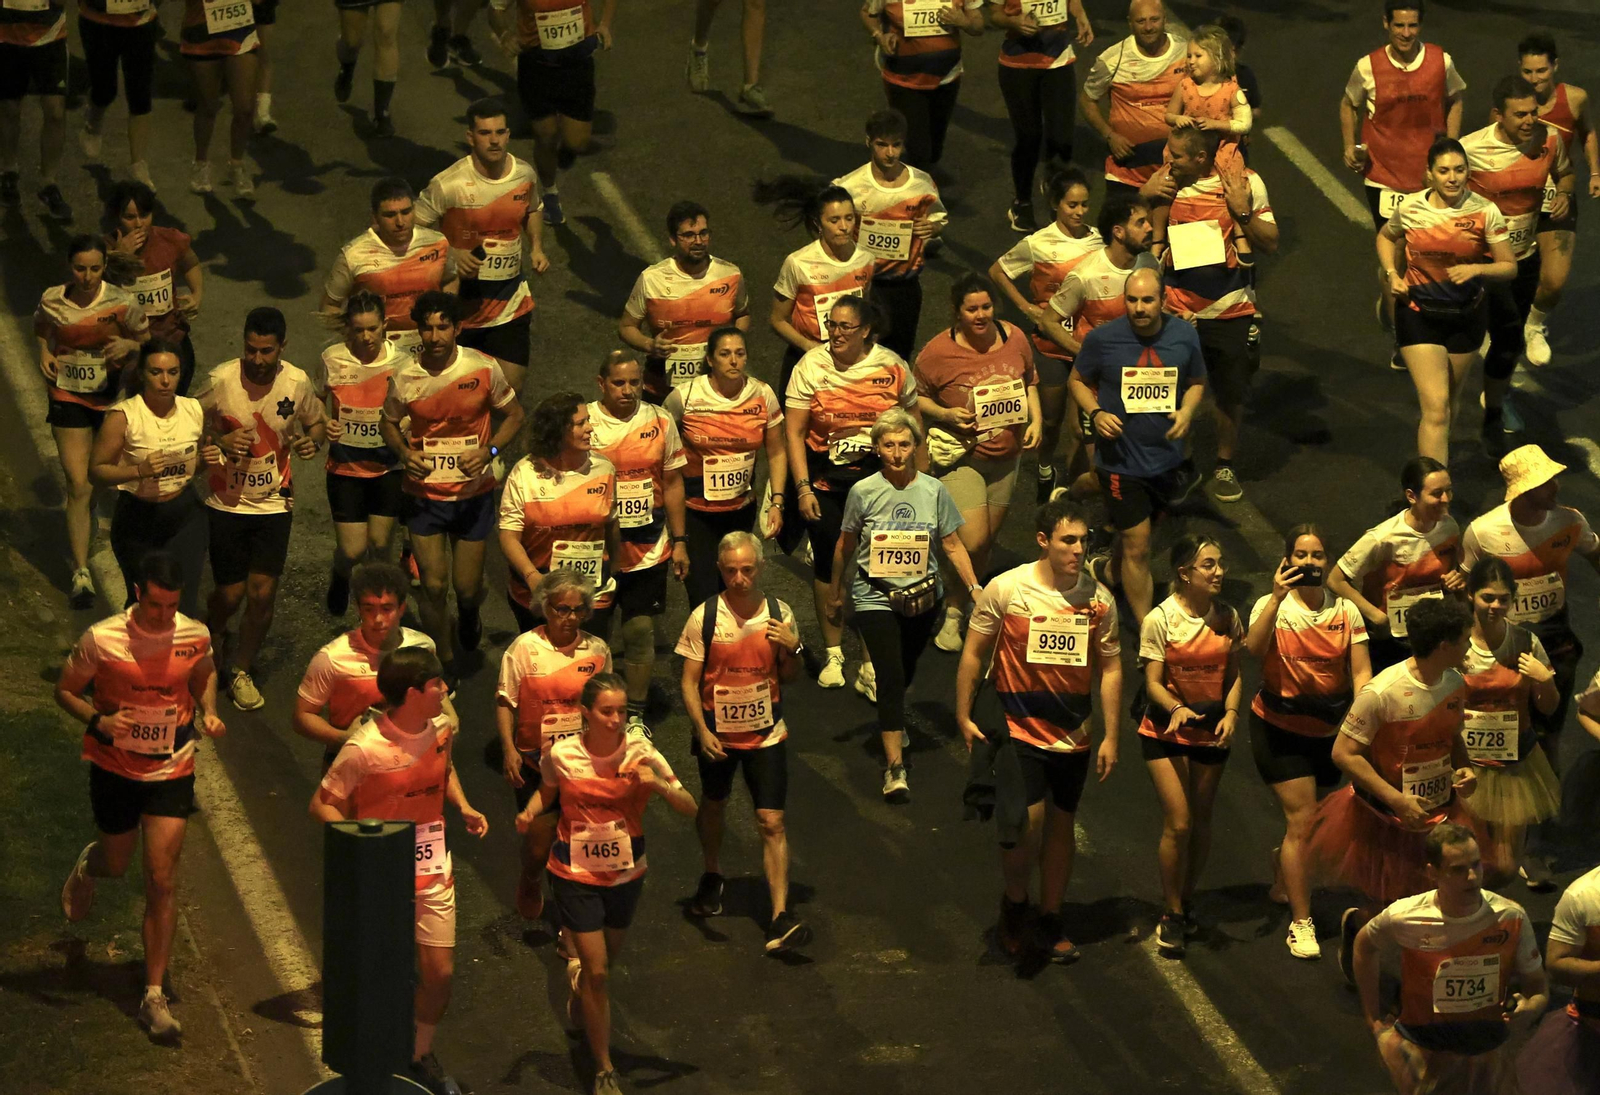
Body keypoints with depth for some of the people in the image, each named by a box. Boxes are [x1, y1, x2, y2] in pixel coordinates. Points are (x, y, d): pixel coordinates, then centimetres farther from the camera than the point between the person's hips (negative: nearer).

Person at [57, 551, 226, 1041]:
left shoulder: (195, 636, -11)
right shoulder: (101, 640, -19)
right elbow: (65, 691, -6)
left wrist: (208, 711, -7)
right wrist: (98, 721, -24)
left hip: (171, 771, 0)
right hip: (114, 768, 0)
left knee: (162, 881, -7)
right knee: (117, 863, 20)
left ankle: (155, 996, -1)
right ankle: (87, 866, 61)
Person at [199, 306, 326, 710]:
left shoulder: (297, 383, -9)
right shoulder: (220, 381, -15)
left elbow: (317, 421, 10)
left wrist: (312, 441, -13)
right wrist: (219, 443, -24)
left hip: (274, 503, 1)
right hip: (227, 504, -1)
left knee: (262, 594, -1)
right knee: (230, 593, 4)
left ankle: (241, 670, 22)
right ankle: (212, 634, 40)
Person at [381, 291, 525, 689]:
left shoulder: (483, 369, -12)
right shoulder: (404, 376, -9)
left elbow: (513, 414, 1)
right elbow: (388, 422, 8)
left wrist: (488, 450, -17)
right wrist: (404, 453, -13)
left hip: (472, 495, 0)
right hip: (424, 495, 0)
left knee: (467, 587, 6)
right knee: (434, 586, -2)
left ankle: (469, 613, 46)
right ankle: (443, 667, 19)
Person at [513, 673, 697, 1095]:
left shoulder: (640, 752, -16)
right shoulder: (561, 755, -16)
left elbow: (689, 808, -14)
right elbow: (547, 790, 7)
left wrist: (658, 784, -32)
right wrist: (530, 812, -14)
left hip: (626, 872, 2)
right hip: (576, 874, -2)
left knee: (606, 960, 22)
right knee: (597, 972, -7)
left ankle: (576, 974, 60)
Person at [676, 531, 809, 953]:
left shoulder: (779, 614, -6)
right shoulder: (704, 617, -11)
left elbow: (789, 677, 6)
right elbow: (689, 681, -7)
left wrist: (791, 649, -15)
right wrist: (702, 731, -19)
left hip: (766, 734, 0)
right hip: (716, 733, 0)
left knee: (772, 822, -9)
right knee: (713, 806, 22)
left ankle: (780, 919, -13)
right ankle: (711, 877, 50)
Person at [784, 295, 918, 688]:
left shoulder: (891, 367, -1)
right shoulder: (811, 367, -4)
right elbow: (794, 432, -4)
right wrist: (802, 488, -10)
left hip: (880, 475, 0)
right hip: (826, 478, 0)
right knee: (828, 561, 4)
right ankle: (833, 653, 20)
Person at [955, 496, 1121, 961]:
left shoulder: (1098, 598, -1)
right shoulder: (1005, 589, -10)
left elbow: (1110, 668, 5)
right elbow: (974, 654, -2)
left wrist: (1111, 736, 2)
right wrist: (964, 717, -5)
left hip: (1072, 734, 4)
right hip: (1018, 727, -4)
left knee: (1061, 824, 12)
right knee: (1028, 820, -15)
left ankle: (1051, 921, 27)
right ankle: (1014, 902, 12)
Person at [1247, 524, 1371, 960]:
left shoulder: (1346, 611, 1)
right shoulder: (1272, 606, -8)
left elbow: (1361, 671, -2)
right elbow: (1254, 648, -28)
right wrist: (1278, 597, -36)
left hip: (1329, 730, 4)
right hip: (1280, 727, -4)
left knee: (1317, 820, 13)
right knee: (1302, 818, -12)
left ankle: (1283, 880, 45)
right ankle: (1300, 922, -5)